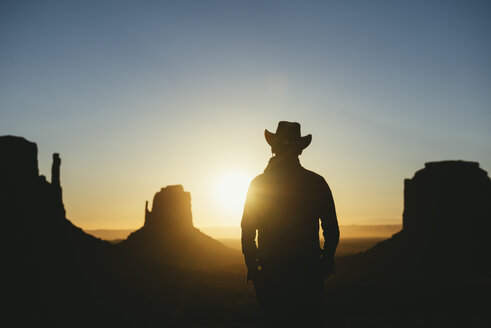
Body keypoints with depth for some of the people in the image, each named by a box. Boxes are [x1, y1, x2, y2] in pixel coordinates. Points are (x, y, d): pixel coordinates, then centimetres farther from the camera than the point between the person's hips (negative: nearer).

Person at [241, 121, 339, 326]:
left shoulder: (258, 184, -1)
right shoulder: (316, 183, -2)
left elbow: (247, 233, 1)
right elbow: (332, 232, 0)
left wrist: (252, 268, 10)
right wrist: (326, 262, 13)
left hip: (271, 273, 0)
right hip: (309, 273, 0)